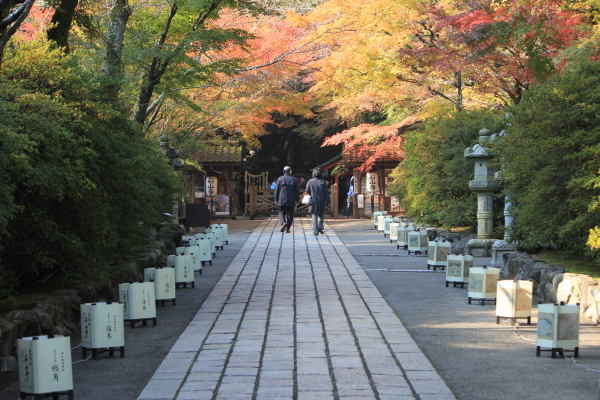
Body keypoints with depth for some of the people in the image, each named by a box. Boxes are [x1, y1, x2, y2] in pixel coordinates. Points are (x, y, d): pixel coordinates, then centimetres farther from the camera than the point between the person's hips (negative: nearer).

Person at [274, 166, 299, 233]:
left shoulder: (280, 179, -3)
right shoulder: (294, 180, 0)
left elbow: (277, 190, -1)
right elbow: (297, 191, 4)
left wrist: (276, 199, 8)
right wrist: (297, 200, 14)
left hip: (282, 200, -1)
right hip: (291, 201, 1)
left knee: (281, 212, 9)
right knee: (289, 214, 7)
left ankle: (283, 223, -18)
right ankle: (287, 228, 4)